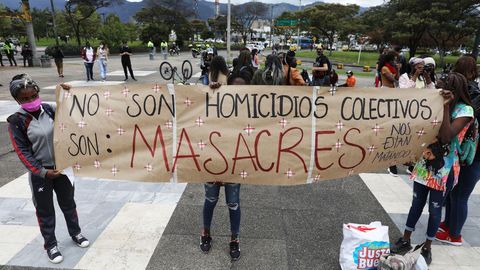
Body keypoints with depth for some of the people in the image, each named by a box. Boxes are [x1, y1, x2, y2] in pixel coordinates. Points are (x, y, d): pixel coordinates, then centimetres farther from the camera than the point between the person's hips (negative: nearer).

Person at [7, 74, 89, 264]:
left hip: (61, 166, 3)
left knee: (68, 203, 18)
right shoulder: (16, 121, -12)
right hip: (39, 173, -3)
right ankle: (50, 245, 30)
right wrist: (42, 171, -17)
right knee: (45, 210, 12)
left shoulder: (49, 110, -4)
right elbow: (22, 151, -12)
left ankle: (75, 233, 39)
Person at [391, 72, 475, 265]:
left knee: (435, 208, 8)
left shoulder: (465, 110, -13)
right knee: (416, 203, 14)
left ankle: (427, 247, 27)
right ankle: (405, 240, 28)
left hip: (444, 168, -4)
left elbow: (447, 136, -25)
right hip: (425, 162, 5)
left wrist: (446, 107, -24)